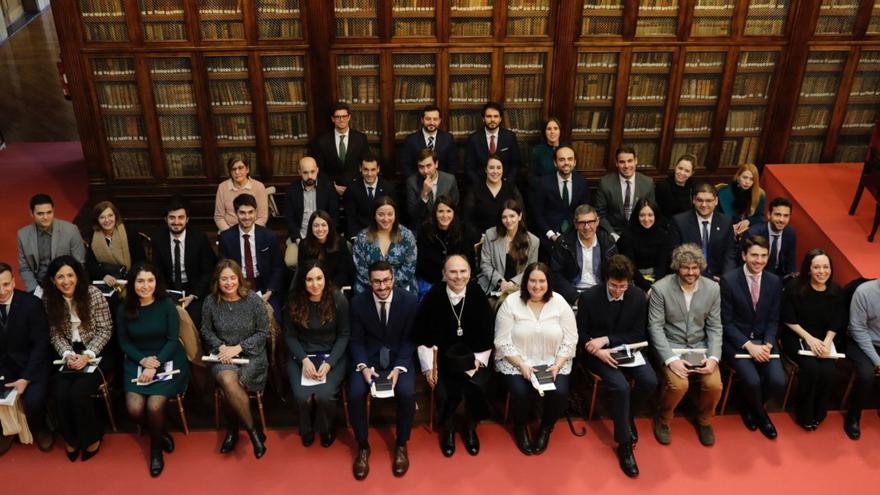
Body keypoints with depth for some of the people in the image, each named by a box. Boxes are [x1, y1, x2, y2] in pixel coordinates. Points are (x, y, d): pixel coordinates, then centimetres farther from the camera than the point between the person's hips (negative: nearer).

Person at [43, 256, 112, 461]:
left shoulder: (93, 294, -15)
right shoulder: (49, 299, -4)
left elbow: (105, 329, -10)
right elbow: (55, 334, 1)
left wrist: (87, 355, -19)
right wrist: (67, 354, -15)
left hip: (95, 352, -3)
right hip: (69, 354, 3)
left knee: (78, 393, -23)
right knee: (60, 395, -19)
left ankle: (92, 437, 4)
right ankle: (71, 438, 9)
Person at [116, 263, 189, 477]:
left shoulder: (167, 305, -8)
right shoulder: (124, 309, -1)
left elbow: (172, 339, -8)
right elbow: (124, 342, 4)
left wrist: (155, 365, -18)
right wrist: (143, 360, -13)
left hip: (167, 360, -2)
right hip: (137, 361, 3)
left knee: (154, 406, -22)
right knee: (134, 409, -18)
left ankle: (156, 448, 8)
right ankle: (161, 433, 15)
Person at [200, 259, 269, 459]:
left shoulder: (253, 300, -7)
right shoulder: (211, 302, -2)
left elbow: (263, 332, -2)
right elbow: (206, 330, 10)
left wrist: (238, 348, -12)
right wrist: (220, 346, -9)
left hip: (251, 354, -1)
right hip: (223, 354, 2)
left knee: (229, 388, -28)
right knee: (227, 381, -32)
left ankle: (232, 430, 0)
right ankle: (253, 431, -15)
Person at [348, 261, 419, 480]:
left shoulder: (410, 301, -10)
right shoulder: (358, 302, -8)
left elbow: (410, 339, -4)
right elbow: (356, 340, -2)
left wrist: (399, 368, -18)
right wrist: (363, 366, -19)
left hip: (400, 357, -1)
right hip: (369, 357, 1)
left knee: (407, 393, -28)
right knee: (355, 393, -25)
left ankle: (401, 445, -2)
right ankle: (362, 446, -1)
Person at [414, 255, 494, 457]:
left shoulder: (478, 295, -5)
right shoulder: (433, 297, -9)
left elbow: (487, 334, 3)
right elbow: (422, 336, -2)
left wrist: (479, 360, -6)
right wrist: (428, 366, -7)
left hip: (472, 356, 1)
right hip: (441, 357, -1)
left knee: (477, 388, -24)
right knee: (445, 393, -24)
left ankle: (470, 429, 8)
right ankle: (447, 429, 11)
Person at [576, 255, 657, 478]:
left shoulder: (638, 296, -5)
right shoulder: (588, 297, -12)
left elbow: (639, 335, -2)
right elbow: (581, 336, -4)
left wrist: (606, 339, -16)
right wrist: (598, 351, -24)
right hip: (598, 353, -3)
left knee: (650, 382, -23)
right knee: (620, 387, -29)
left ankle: (629, 416, 9)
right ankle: (624, 444, -11)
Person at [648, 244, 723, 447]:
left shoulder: (713, 289, -3)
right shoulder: (660, 288, -13)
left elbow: (715, 327, 2)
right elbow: (656, 327, -12)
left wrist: (713, 358, -12)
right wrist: (671, 359, -22)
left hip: (701, 346, 3)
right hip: (671, 346, -3)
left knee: (714, 385, -19)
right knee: (679, 385, -27)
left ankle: (704, 420, 14)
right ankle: (662, 419, 5)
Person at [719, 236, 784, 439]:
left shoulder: (774, 281, 2)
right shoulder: (728, 280, -12)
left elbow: (773, 320, 6)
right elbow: (726, 322, -10)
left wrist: (767, 344, -11)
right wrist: (749, 345, -19)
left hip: (763, 340, 4)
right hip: (736, 341, -4)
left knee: (778, 382, -18)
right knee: (752, 381, -26)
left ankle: (749, 406, 15)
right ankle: (760, 414, 10)